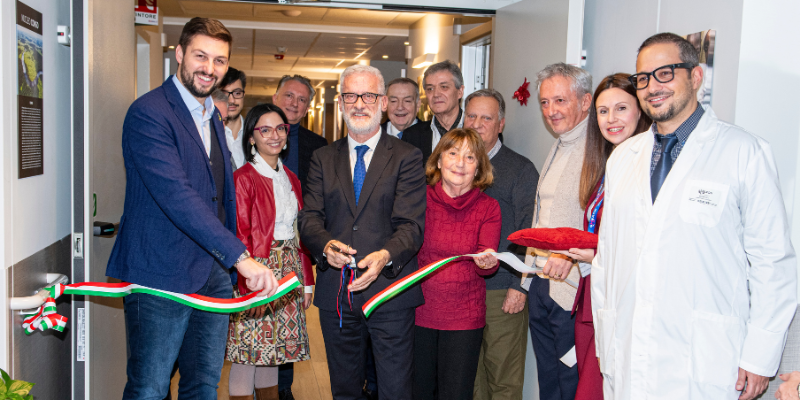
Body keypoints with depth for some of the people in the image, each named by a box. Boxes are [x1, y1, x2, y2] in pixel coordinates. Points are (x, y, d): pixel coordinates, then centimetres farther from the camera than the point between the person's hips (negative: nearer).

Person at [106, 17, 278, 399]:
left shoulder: (213, 118, 16)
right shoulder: (148, 113, -13)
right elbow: (175, 194, -26)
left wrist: (229, 265, 16)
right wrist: (239, 255, -31)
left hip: (213, 277, 8)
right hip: (161, 278, -8)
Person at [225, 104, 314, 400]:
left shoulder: (291, 179, 13)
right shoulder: (243, 178, -8)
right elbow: (239, 237, -12)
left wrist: (306, 281, 10)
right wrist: (250, 286, -18)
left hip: (288, 273, 6)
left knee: (272, 347, 14)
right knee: (248, 352, -1)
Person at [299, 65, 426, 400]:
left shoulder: (407, 157, 1)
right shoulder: (322, 158, 12)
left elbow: (411, 225, -9)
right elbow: (309, 217, 3)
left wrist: (386, 255, -29)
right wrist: (326, 245, -19)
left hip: (389, 291, -3)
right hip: (335, 294, 4)